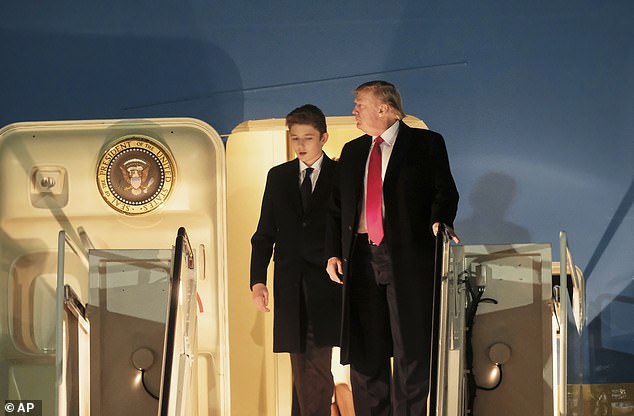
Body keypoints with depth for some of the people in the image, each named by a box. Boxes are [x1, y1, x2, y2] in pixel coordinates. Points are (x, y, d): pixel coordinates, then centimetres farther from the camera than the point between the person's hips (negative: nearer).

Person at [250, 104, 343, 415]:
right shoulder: (277, 177, 13)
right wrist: (257, 280, 2)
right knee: (301, 367, 6)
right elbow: (264, 233, 13)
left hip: (325, 284, -3)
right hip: (290, 284, 3)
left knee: (317, 366, -11)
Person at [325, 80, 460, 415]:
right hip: (361, 260, 5)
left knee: (411, 350, -4)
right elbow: (336, 208, 18)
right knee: (365, 353, 6)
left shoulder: (426, 144, 4)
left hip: (407, 258, -5)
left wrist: (439, 221, -22)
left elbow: (444, 191, -2)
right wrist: (333, 253, 7)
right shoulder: (352, 152, 19)